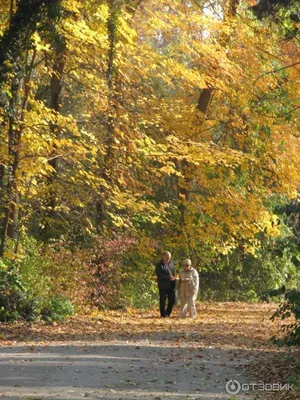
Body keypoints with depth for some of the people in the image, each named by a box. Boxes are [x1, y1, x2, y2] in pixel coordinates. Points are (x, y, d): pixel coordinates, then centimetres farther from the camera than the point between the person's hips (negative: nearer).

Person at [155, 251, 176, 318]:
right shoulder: (159, 265, -7)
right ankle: (163, 315, 10)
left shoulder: (170, 263, 11)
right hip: (163, 286, -6)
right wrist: (168, 277, -21)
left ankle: (167, 313, 21)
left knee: (172, 300, 5)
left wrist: (173, 278, 3)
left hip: (171, 286, 6)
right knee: (163, 300, 1)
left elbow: (173, 272, 19)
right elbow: (159, 275, -16)